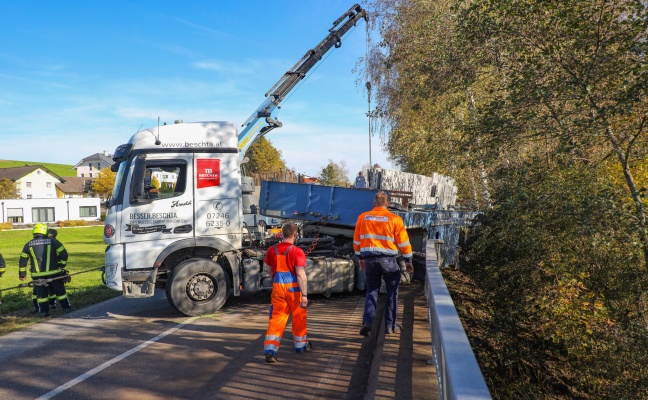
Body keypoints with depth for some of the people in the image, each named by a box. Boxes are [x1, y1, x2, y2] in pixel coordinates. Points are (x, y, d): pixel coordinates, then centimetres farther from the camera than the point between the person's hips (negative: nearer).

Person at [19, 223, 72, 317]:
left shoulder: (28, 245, 5)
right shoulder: (52, 241, -3)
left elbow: (22, 260, 11)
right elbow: (63, 254, -5)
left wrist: (22, 274, 19)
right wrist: (62, 265, 9)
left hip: (37, 275, 1)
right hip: (53, 272, -1)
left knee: (41, 293, 11)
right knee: (60, 290, 11)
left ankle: (44, 311, 12)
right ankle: (66, 307, 19)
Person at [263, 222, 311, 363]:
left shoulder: (271, 250, 3)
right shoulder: (297, 252, -13)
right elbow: (301, 275, -18)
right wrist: (304, 295, -16)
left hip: (277, 288, 3)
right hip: (294, 288, -3)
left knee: (276, 317, 6)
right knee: (298, 316, 17)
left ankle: (270, 349, -6)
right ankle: (301, 344, 34)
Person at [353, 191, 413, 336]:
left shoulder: (362, 217, 4)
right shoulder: (394, 219, -5)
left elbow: (357, 240, 10)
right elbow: (403, 242, -2)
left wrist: (360, 257, 22)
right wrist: (408, 260, 10)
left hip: (369, 259, 2)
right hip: (388, 259, -2)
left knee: (372, 290, 14)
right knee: (392, 292, 14)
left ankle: (367, 321, -3)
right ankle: (390, 326, 18)